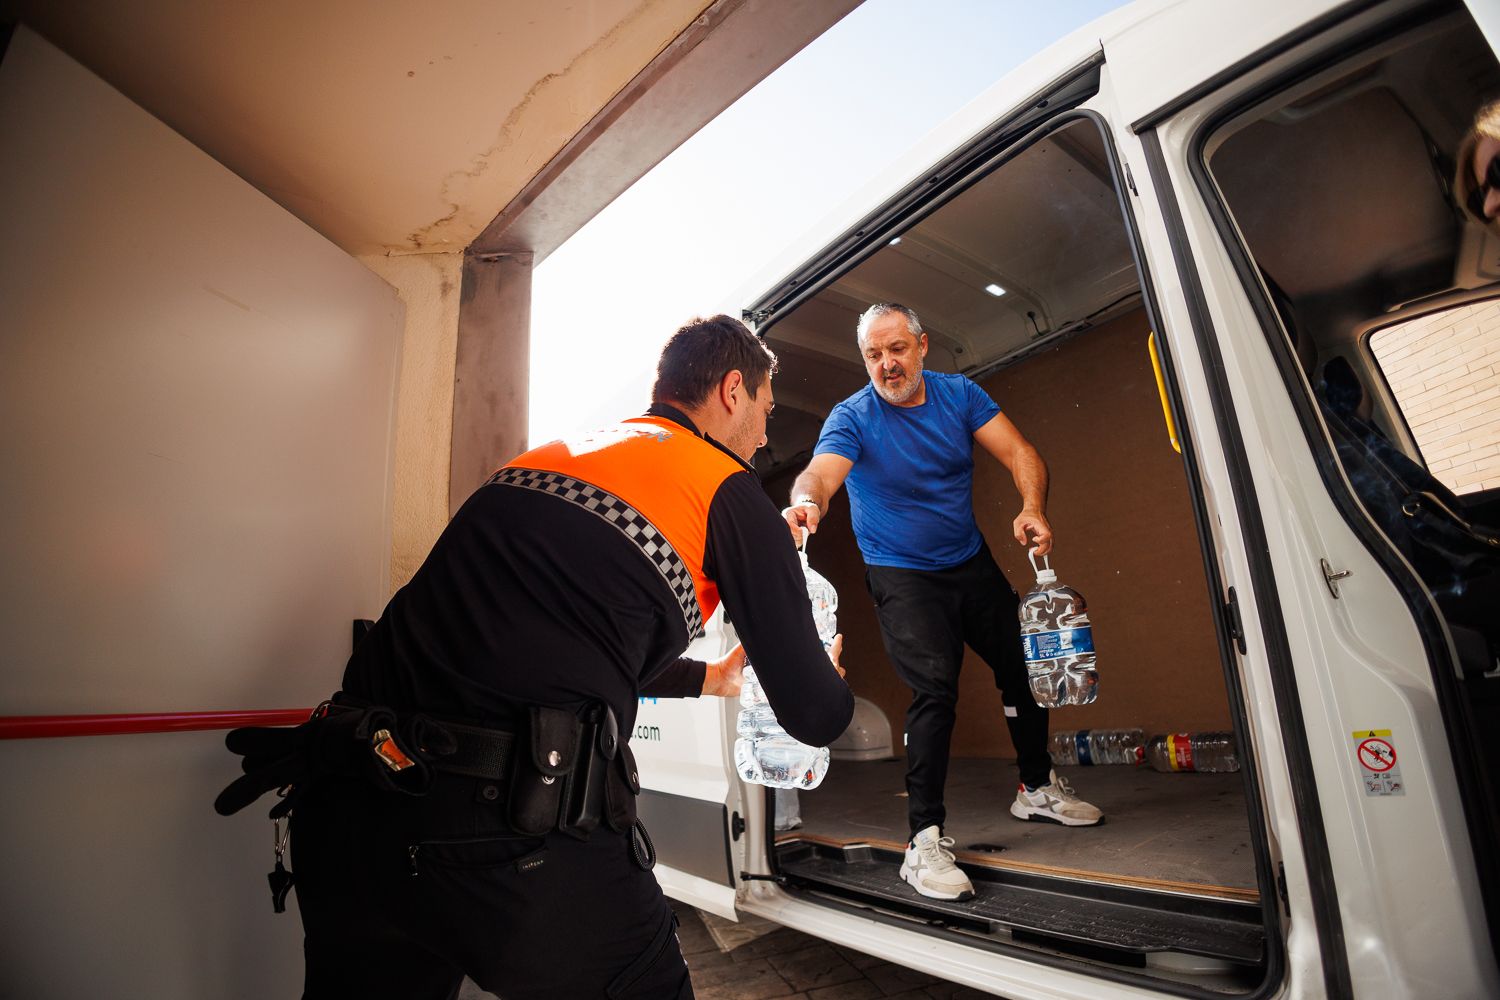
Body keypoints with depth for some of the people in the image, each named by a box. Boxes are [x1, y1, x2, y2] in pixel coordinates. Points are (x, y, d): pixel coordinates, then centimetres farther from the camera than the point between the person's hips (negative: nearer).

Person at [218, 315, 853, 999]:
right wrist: (831, 683, 28)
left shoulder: (552, 454, 19)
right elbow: (812, 715, 3)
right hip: (523, 839, -6)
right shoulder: (725, 490, -1)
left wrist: (708, 677, 44)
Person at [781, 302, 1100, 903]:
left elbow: (1019, 454, -7)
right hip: (902, 576, -5)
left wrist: (1032, 509, -28)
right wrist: (806, 501, -57)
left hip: (971, 562, 5)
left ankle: (1037, 787, 35)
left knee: (1025, 666, 10)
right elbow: (821, 472, -33)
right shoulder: (853, 417, -14)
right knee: (935, 689, -19)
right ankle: (925, 841, -9)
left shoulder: (959, 395, -2)